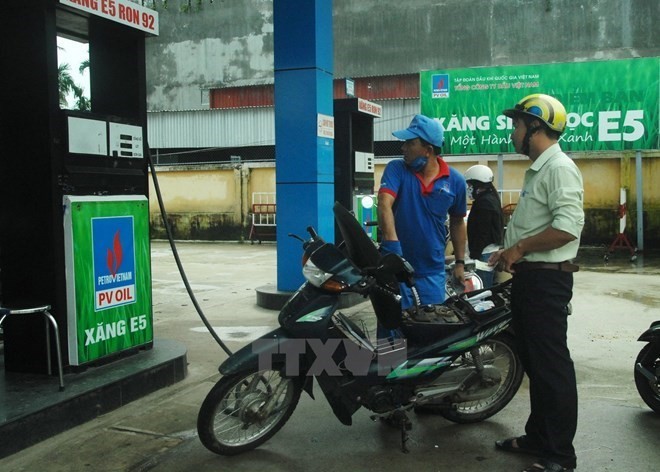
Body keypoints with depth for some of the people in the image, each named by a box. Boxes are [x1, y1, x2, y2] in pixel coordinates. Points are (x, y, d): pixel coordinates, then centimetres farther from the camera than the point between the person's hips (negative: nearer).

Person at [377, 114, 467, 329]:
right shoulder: (396, 169, -6)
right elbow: (384, 204, -22)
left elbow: (457, 222, 13)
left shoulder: (455, 180, 0)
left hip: (432, 271, 2)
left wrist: (460, 262, 12)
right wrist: (391, 243, -37)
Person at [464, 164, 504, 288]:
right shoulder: (492, 198, 16)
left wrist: (474, 256, -19)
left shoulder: (483, 202, -16)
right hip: (493, 251, 11)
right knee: (488, 289, 14)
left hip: (484, 254, -11)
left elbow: (481, 234, -20)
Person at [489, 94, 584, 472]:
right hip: (529, 276, 11)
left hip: (547, 280, -11)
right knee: (533, 362, 17)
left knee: (552, 365, -4)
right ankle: (538, 437, 29)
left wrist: (519, 248, -17)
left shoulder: (560, 168, -15)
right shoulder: (537, 170, 18)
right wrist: (511, 251, 13)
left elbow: (568, 227, -26)